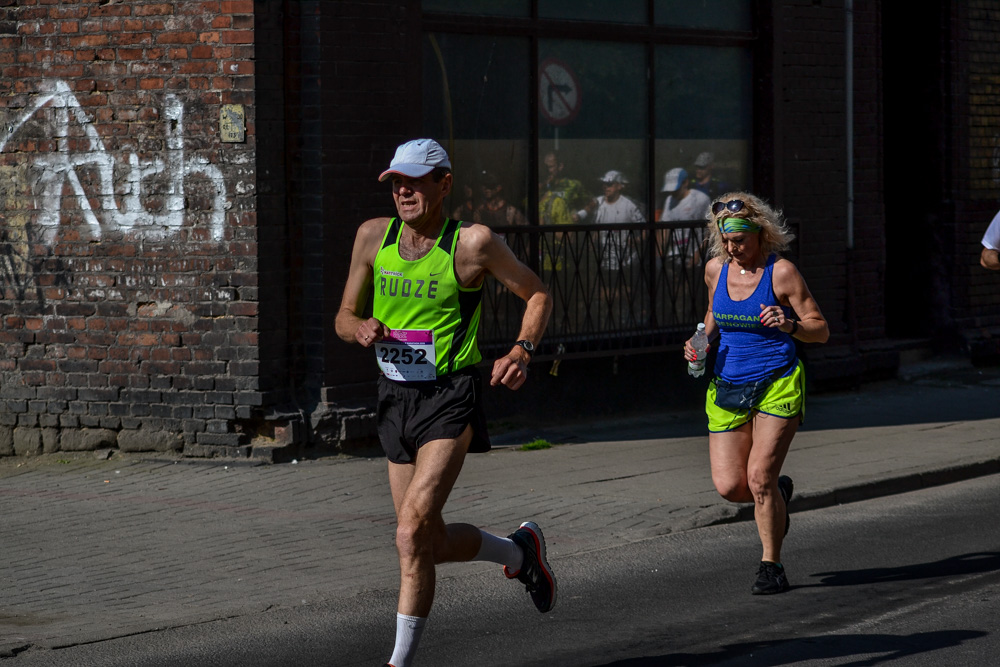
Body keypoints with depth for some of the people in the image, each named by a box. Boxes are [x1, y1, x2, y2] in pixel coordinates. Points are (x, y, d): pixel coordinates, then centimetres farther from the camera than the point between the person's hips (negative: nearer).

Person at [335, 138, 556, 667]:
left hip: (449, 400, -6)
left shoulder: (473, 243, -9)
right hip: (395, 399, 6)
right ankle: (519, 552, 38)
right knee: (431, 543, 14)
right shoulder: (373, 236, 3)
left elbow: (538, 295, 3)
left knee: (412, 536, -18)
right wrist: (360, 328, -13)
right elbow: (344, 316, 11)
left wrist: (521, 351, -14)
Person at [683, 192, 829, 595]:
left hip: (778, 384, -5)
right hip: (727, 386, 5)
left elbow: (821, 331, -6)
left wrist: (789, 325, -26)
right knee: (729, 486, -3)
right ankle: (778, 494, 31)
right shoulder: (716, 270, 4)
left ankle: (772, 566, 2)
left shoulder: (781, 272, -10)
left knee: (759, 478, -14)